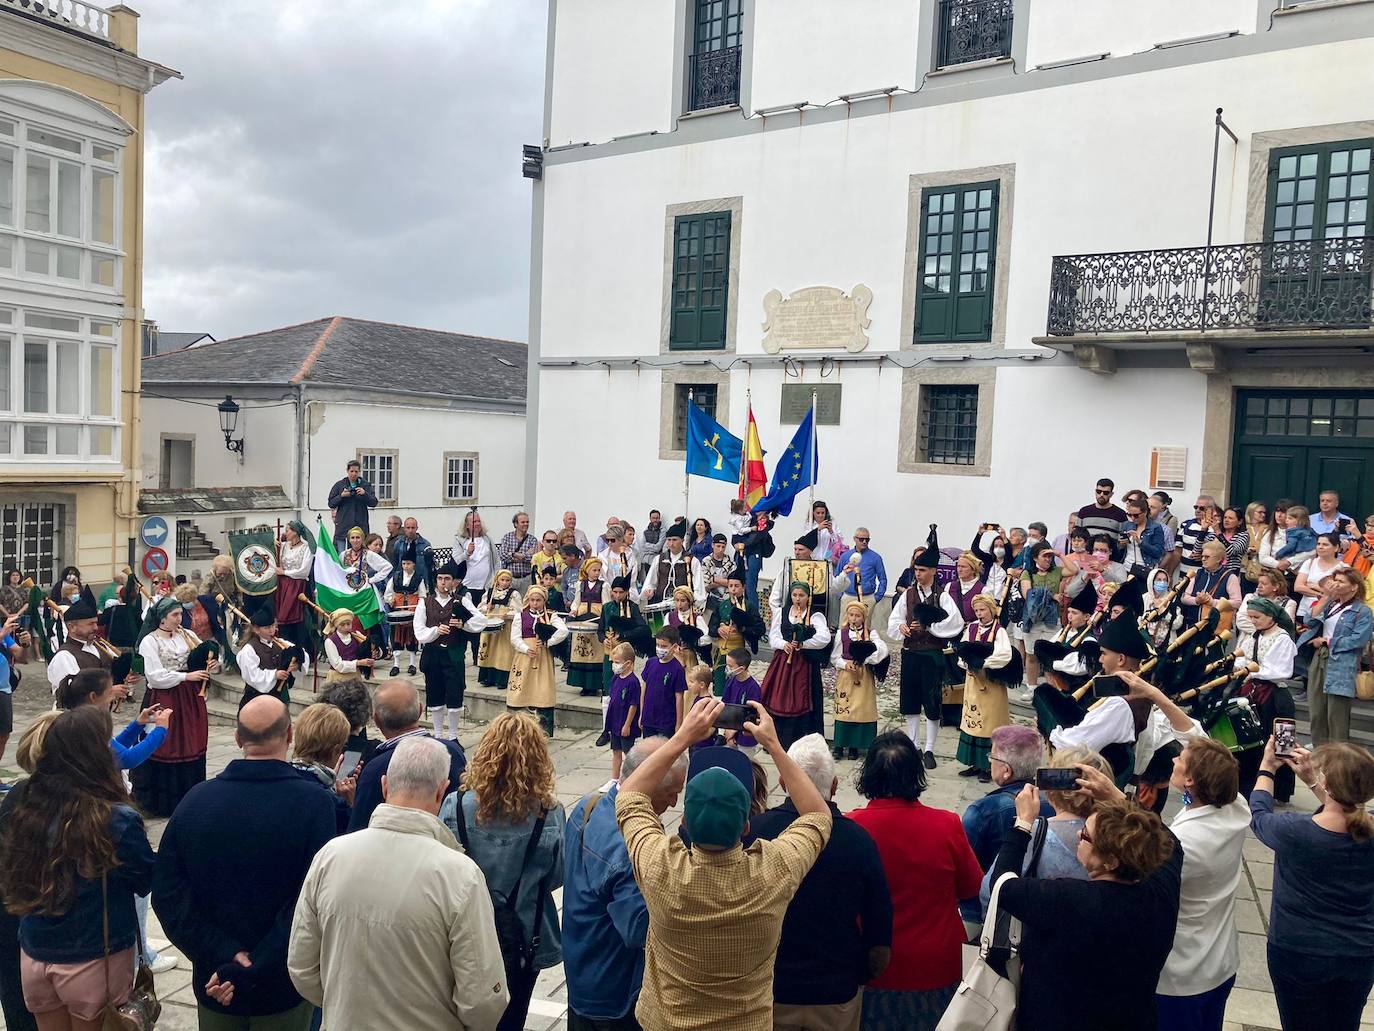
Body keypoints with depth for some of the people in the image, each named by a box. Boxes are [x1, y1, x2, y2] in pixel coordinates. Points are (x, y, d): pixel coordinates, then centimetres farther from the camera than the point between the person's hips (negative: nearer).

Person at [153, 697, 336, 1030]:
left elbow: (167, 893, -10)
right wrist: (246, 974, -18)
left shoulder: (196, 798, -9)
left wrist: (225, 957, -12)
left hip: (213, 980, 3)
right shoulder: (315, 803, -19)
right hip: (282, 990, -3)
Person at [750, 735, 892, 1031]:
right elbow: (880, 927, -8)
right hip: (837, 991, 0)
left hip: (769, 987, 0)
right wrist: (866, 974, 11)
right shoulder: (858, 839, -18)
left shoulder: (754, 829, -19)